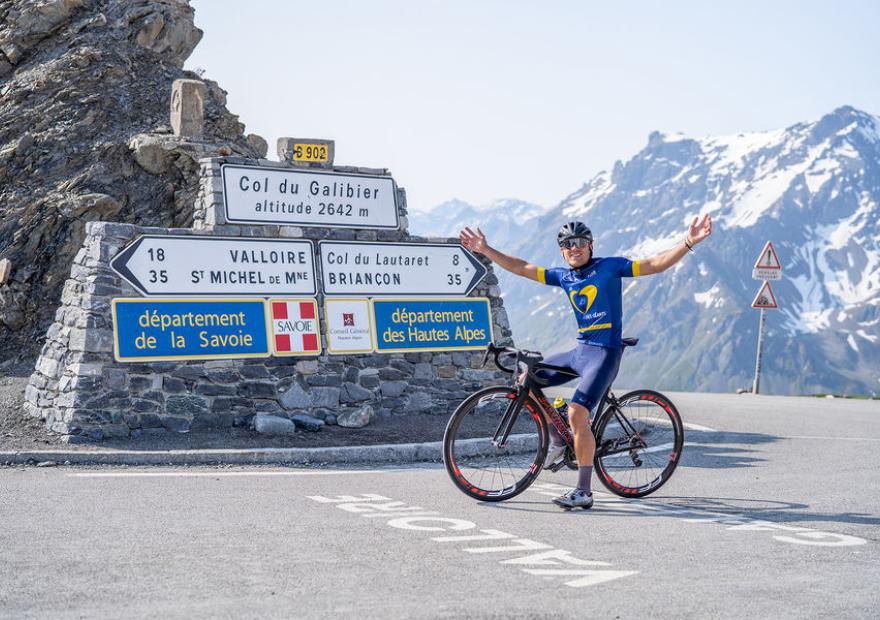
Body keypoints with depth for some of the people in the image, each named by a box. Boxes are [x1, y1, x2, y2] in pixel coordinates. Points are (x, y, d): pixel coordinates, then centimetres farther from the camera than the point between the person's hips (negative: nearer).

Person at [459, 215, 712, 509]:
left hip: (605, 353, -7)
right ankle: (558, 439, 23)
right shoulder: (563, 276, 10)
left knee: (577, 414, -19)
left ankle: (583, 491, -13)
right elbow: (521, 268, 14)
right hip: (579, 350, 7)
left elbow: (656, 264, -9)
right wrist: (485, 249, 12)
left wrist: (688, 243, -22)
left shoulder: (610, 266, -5)